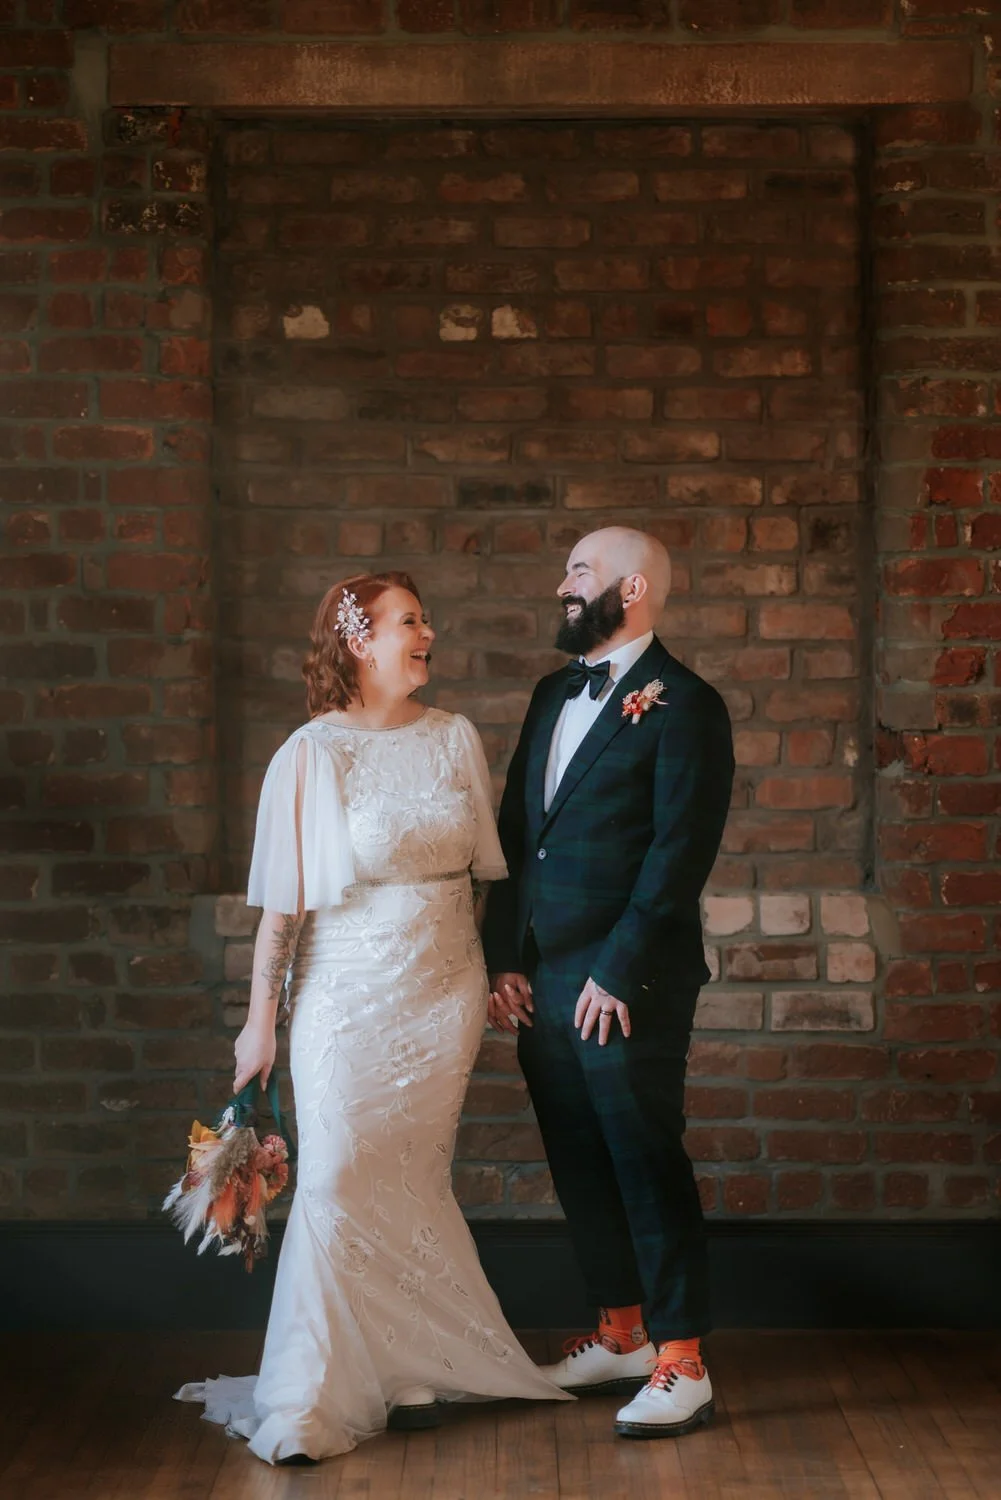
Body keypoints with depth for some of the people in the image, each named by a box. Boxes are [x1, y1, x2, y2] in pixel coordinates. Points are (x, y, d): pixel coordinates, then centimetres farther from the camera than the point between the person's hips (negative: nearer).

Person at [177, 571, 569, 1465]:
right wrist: (261, 1018, -6)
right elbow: (283, 900, -6)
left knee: (414, 1186, 7)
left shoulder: (455, 740, 3)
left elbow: (486, 869, 11)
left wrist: (504, 970, 10)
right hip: (350, 994, -3)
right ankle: (316, 1399, 3)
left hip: (445, 990, 3)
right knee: (341, 1182, -6)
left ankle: (407, 1374, 18)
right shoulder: (312, 755, -7)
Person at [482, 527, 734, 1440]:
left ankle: (682, 1366, 7)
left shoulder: (682, 705, -8)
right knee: (580, 1166, 13)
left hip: (626, 985, -7)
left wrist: (616, 974, -17)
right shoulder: (554, 695, 16)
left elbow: (682, 851, -14)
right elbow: (515, 833, 15)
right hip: (541, 980, 7)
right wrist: (505, 959, 8)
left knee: (647, 1164, -2)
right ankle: (623, 1337, 27)